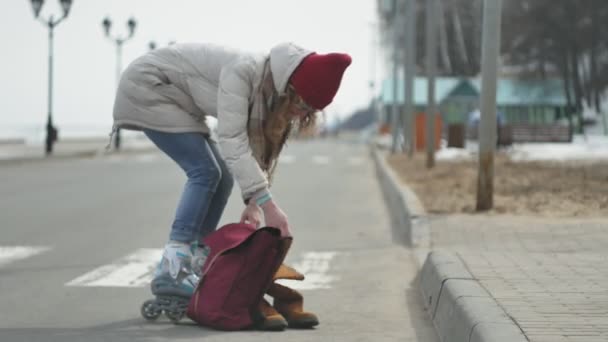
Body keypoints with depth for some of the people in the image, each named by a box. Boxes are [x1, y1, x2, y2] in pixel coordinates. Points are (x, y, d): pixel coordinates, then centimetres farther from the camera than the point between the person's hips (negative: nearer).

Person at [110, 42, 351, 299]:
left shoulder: (271, 93, -7)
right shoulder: (241, 73, -33)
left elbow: (258, 151, -3)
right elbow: (231, 141, -38)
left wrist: (253, 203, -17)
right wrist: (267, 204, -42)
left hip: (179, 102, 9)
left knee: (222, 178, 2)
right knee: (205, 172, -18)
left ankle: (195, 265, 6)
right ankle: (170, 273, -21)